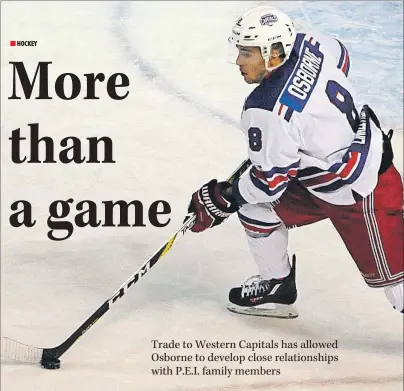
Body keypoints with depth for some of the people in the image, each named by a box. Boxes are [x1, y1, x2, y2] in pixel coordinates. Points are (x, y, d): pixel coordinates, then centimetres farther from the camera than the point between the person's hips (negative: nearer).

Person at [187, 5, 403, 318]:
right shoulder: (304, 45, -9)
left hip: (361, 194, -10)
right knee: (256, 207, 14)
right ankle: (278, 288, 34)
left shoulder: (266, 112, -30)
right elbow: (342, 60, 14)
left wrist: (223, 200, -4)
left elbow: (270, 181, -20)